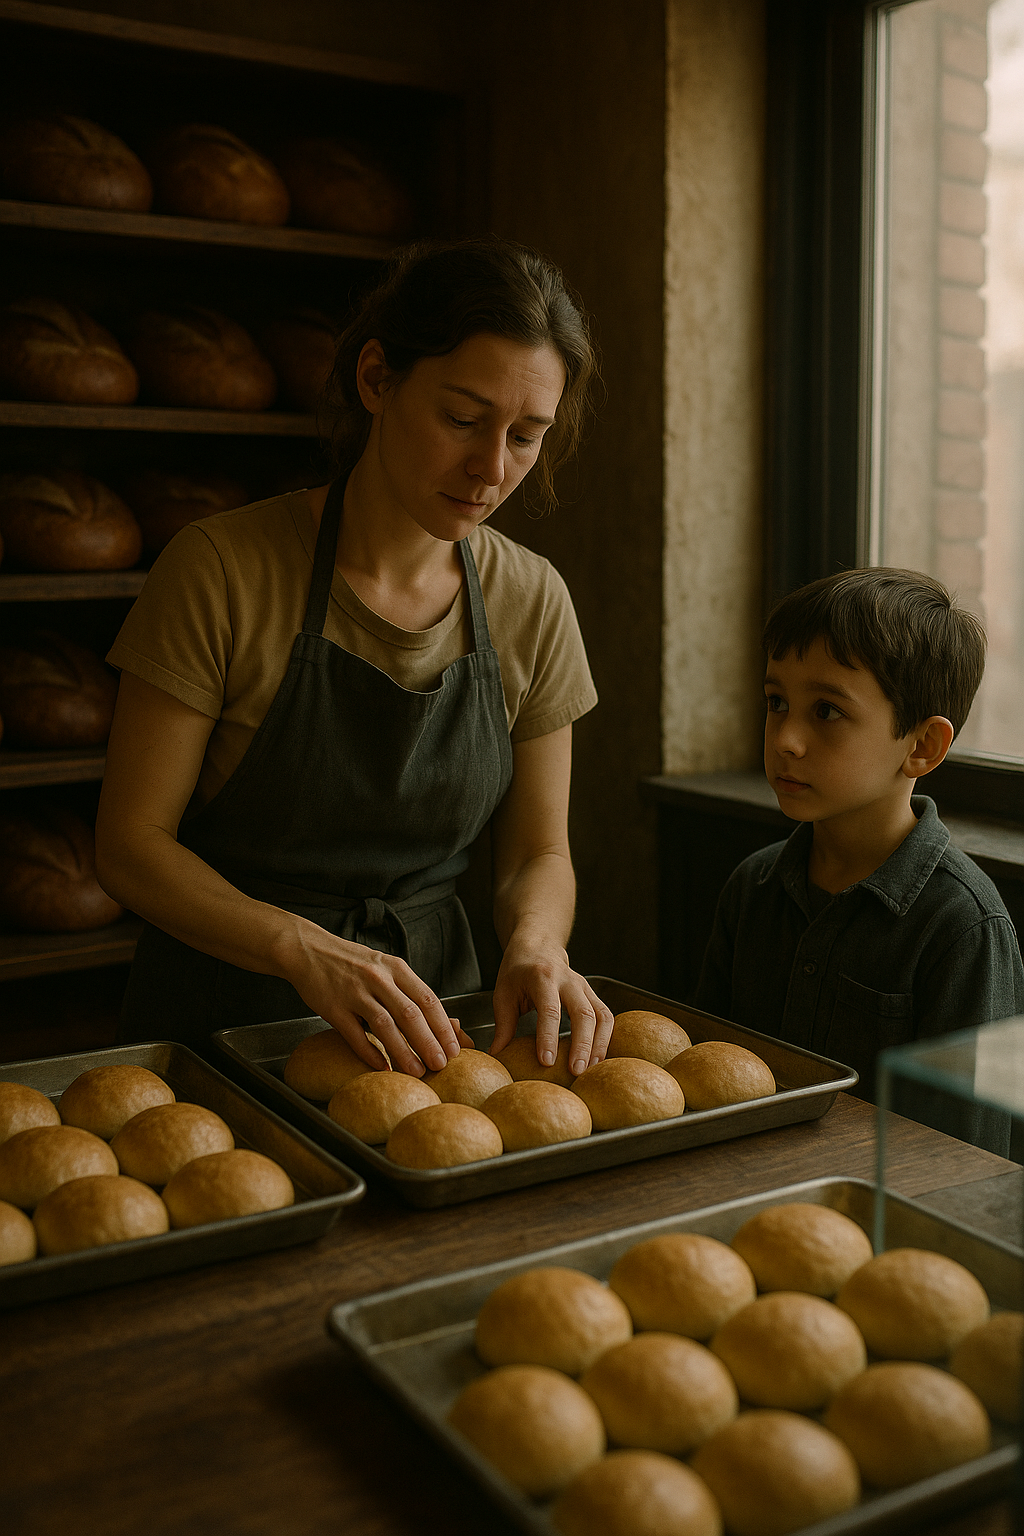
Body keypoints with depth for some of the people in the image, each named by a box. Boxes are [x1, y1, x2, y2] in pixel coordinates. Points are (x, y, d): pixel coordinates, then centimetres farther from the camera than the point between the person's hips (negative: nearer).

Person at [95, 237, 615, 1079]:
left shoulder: (532, 602, -1)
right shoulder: (223, 569, -13)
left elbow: (539, 852, 6)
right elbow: (131, 841, -10)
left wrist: (534, 943, -16)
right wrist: (302, 948, -25)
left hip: (425, 1000, 3)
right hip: (225, 1003, -3)